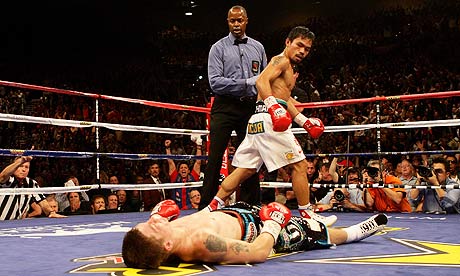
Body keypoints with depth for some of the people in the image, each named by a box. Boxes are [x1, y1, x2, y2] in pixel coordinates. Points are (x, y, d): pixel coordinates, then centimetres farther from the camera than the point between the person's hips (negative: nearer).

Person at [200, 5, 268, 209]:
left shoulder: (257, 47, 15)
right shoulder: (219, 48, 3)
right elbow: (215, 82, -9)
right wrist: (247, 83, -14)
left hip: (250, 108, 4)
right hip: (225, 107, -3)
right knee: (215, 158, -7)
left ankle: (250, 206, 15)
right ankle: (206, 206, -1)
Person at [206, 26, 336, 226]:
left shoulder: (288, 68, 29)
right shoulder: (281, 60, -2)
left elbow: (286, 99, 34)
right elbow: (261, 81, -19)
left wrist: (305, 122, 33)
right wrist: (274, 107, -32)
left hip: (259, 121, 10)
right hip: (269, 118, -10)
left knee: (246, 169, 10)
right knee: (299, 165, -3)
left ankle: (213, 207, 10)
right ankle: (307, 214, 4)